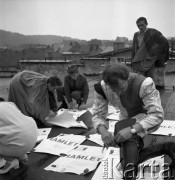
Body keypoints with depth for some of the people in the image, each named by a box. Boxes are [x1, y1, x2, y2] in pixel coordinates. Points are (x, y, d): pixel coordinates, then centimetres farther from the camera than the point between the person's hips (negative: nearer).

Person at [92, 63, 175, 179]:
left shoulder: (144, 84, -36)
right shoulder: (102, 88, -23)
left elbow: (157, 115, -35)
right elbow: (98, 115, -17)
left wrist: (132, 130, -49)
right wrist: (103, 131, -40)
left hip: (148, 117, -5)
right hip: (128, 120, 6)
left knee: (122, 127, -36)